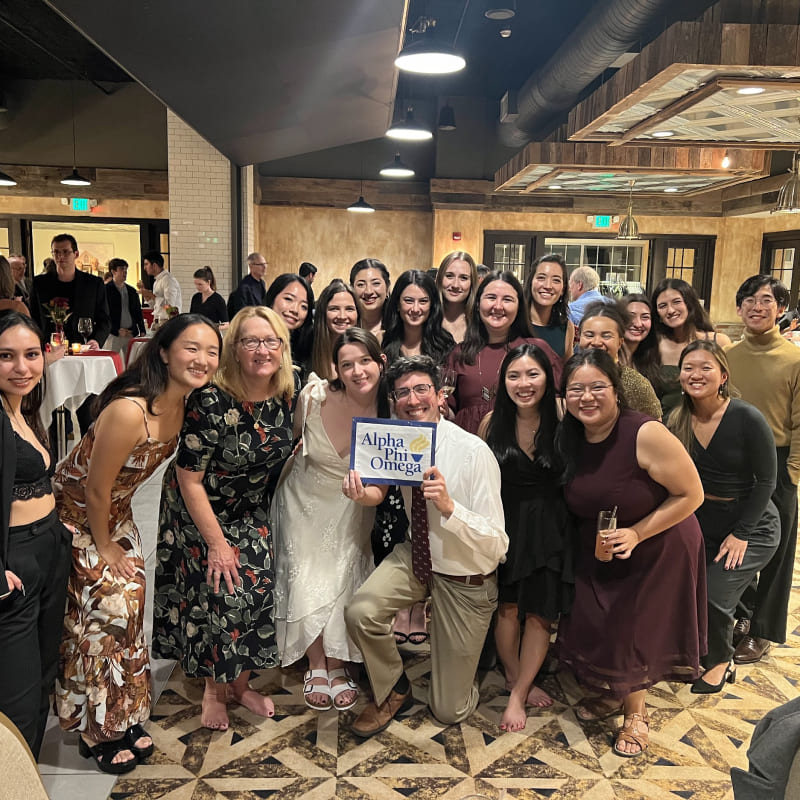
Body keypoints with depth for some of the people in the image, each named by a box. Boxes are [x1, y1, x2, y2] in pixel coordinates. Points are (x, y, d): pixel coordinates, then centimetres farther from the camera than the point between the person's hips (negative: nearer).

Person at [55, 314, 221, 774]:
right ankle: (98, 733, 21)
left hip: (115, 512, 7)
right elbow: (93, 490, -24)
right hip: (76, 515, -7)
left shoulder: (185, 405, -10)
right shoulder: (129, 410, -35)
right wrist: (105, 547, -9)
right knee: (102, 614, -1)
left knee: (132, 603, 9)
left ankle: (125, 720, 28)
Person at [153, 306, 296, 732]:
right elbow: (189, 478, -22)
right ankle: (213, 690, 20)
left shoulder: (286, 397, -11)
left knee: (258, 589, 2)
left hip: (249, 511, 5)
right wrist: (216, 543, -19)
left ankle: (240, 683, 25)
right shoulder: (211, 401, -28)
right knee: (219, 594, -6)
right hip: (199, 511, -5)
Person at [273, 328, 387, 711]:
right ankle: (316, 666, 21)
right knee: (307, 582, -3)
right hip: (305, 500, 0)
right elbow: (292, 438, -2)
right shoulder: (315, 397, -23)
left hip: (350, 507, 0)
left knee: (342, 579, -6)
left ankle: (338, 666, 18)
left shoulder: (388, 410, -20)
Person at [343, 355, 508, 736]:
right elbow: (378, 491, 9)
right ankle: (394, 691, 6)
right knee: (360, 612, -25)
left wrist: (449, 507, -44)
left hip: (464, 580, -4)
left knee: (449, 711, 6)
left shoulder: (473, 451, -26)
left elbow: (497, 546, -27)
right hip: (416, 557, 4)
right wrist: (361, 492, -16)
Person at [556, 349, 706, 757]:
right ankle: (613, 693, 41)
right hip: (596, 555, 5)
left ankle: (635, 714, 35)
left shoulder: (646, 434, -28)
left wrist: (636, 532, -26)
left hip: (656, 552, -5)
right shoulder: (569, 439, -8)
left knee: (636, 631, 6)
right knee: (594, 628, 10)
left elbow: (692, 494, -22)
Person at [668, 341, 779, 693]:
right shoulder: (679, 420, -7)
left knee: (713, 595, -15)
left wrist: (741, 533, -14)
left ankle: (721, 662, 16)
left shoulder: (747, 418, -20)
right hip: (703, 523, 5)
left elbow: (766, 479, -14)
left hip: (751, 526, -4)